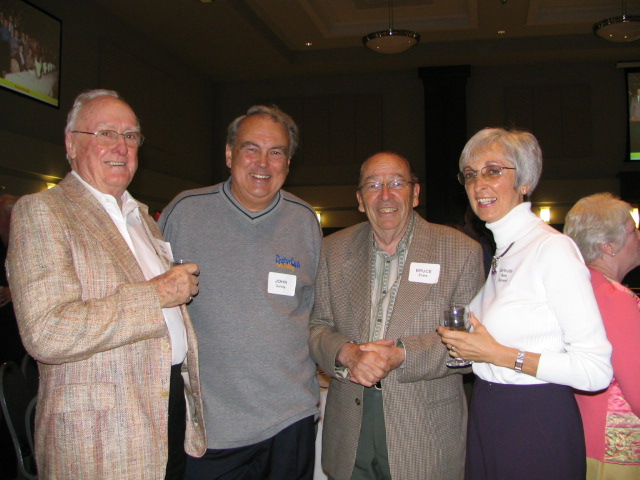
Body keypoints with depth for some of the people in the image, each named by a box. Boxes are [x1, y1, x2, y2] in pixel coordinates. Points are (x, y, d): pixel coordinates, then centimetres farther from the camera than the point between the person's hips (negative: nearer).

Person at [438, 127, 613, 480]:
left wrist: (498, 354, -21)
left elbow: (597, 370, -21)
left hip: (537, 425, -8)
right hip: (487, 420, 8)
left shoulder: (553, 248, -17)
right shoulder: (498, 253, 8)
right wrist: (465, 344, 3)